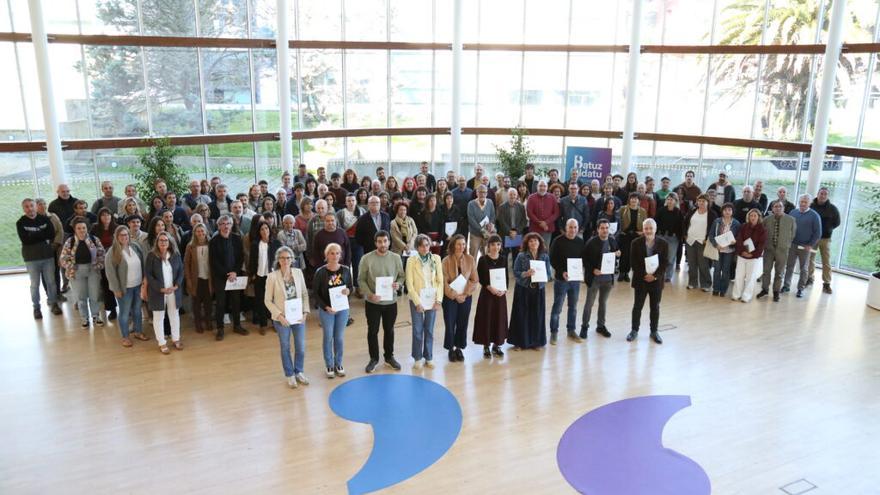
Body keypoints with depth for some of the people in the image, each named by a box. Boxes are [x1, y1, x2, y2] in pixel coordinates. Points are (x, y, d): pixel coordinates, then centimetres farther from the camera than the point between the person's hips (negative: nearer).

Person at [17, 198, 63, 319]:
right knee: (35, 284, 5)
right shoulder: (21, 223, -3)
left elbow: (52, 235, -7)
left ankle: (53, 303, 22)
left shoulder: (45, 219, 2)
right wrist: (42, 234, -13)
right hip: (31, 258, -2)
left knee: (51, 281, 8)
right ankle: (36, 307, 15)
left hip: (48, 255, 2)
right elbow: (25, 240, -16)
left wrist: (34, 235, -12)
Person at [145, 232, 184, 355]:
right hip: (157, 292, -3)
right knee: (158, 317, 6)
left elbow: (181, 271, 4)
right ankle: (162, 343, 16)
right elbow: (148, 274, -10)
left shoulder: (175, 255, 1)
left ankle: (175, 339, 28)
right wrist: (161, 288, -17)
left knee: (174, 315, 13)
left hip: (174, 291, 3)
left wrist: (176, 286, -12)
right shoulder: (151, 256, -8)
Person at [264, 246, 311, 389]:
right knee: (286, 347, 13)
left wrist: (305, 311, -6)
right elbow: (268, 300, -8)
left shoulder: (298, 272, -4)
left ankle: (299, 372, 33)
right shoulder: (272, 277, -12)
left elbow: (305, 293, 3)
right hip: (282, 318, -2)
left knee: (301, 347, 11)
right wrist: (279, 315, -16)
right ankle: (290, 375, 31)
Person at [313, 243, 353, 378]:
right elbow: (316, 293, -7)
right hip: (326, 310, -2)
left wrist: (348, 291, -18)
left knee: (340, 338, 12)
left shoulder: (346, 270, -6)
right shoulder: (320, 272, -13)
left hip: (342, 308, 2)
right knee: (328, 337, 9)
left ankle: (338, 364, 29)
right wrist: (325, 307, -17)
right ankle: (329, 365, 26)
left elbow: (351, 287, 5)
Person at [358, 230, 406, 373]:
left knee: (389, 330, 16)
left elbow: (402, 275, 7)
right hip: (372, 302, -2)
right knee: (373, 331, 10)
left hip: (391, 301, 2)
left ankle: (389, 357, 33)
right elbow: (361, 280, -7)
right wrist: (370, 294, -19)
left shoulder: (396, 258, -3)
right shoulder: (367, 258, -10)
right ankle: (374, 359, 26)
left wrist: (398, 284, -15)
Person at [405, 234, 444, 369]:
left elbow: (440, 281, 1)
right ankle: (417, 358, 19)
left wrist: (438, 300, -5)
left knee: (429, 330, 10)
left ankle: (429, 357, 22)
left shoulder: (436, 259, -1)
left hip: (432, 299, 2)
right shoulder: (412, 261, -9)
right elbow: (409, 284, -8)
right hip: (417, 300, -2)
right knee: (417, 330, 5)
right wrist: (417, 302, -12)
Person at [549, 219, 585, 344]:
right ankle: (553, 332, 12)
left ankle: (571, 330, 28)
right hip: (561, 279, -4)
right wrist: (562, 272, -19)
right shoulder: (558, 241, -10)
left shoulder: (580, 242, 2)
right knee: (557, 307, 1)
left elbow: (584, 258, 9)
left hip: (576, 279, 4)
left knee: (573, 307, 14)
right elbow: (552, 259, -9)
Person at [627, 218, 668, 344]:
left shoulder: (663, 244, -3)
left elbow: (665, 263, -5)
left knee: (655, 307, 10)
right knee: (637, 306, 7)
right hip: (640, 280, 0)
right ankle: (634, 330, 20)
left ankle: (654, 331, 23)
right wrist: (644, 275, -14)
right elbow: (633, 262, -6)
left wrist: (655, 276, -16)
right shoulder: (636, 243, -5)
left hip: (656, 280, 1)